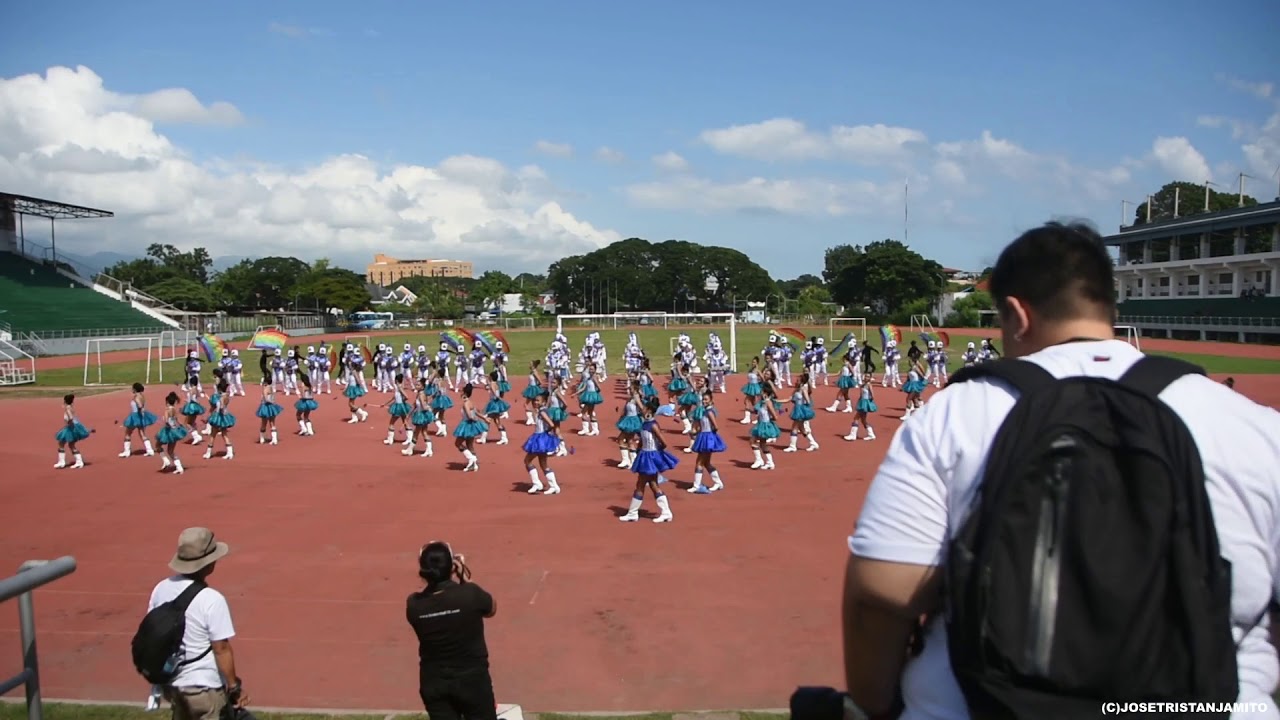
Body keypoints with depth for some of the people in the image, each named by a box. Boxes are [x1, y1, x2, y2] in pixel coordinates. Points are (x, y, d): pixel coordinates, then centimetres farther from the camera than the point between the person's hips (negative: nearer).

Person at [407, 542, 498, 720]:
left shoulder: (414, 605, -13)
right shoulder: (470, 594, -22)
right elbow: (492, 609, 0)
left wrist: (456, 584, -1)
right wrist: (466, 581, -1)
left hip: (433, 682, 3)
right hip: (471, 677, -3)